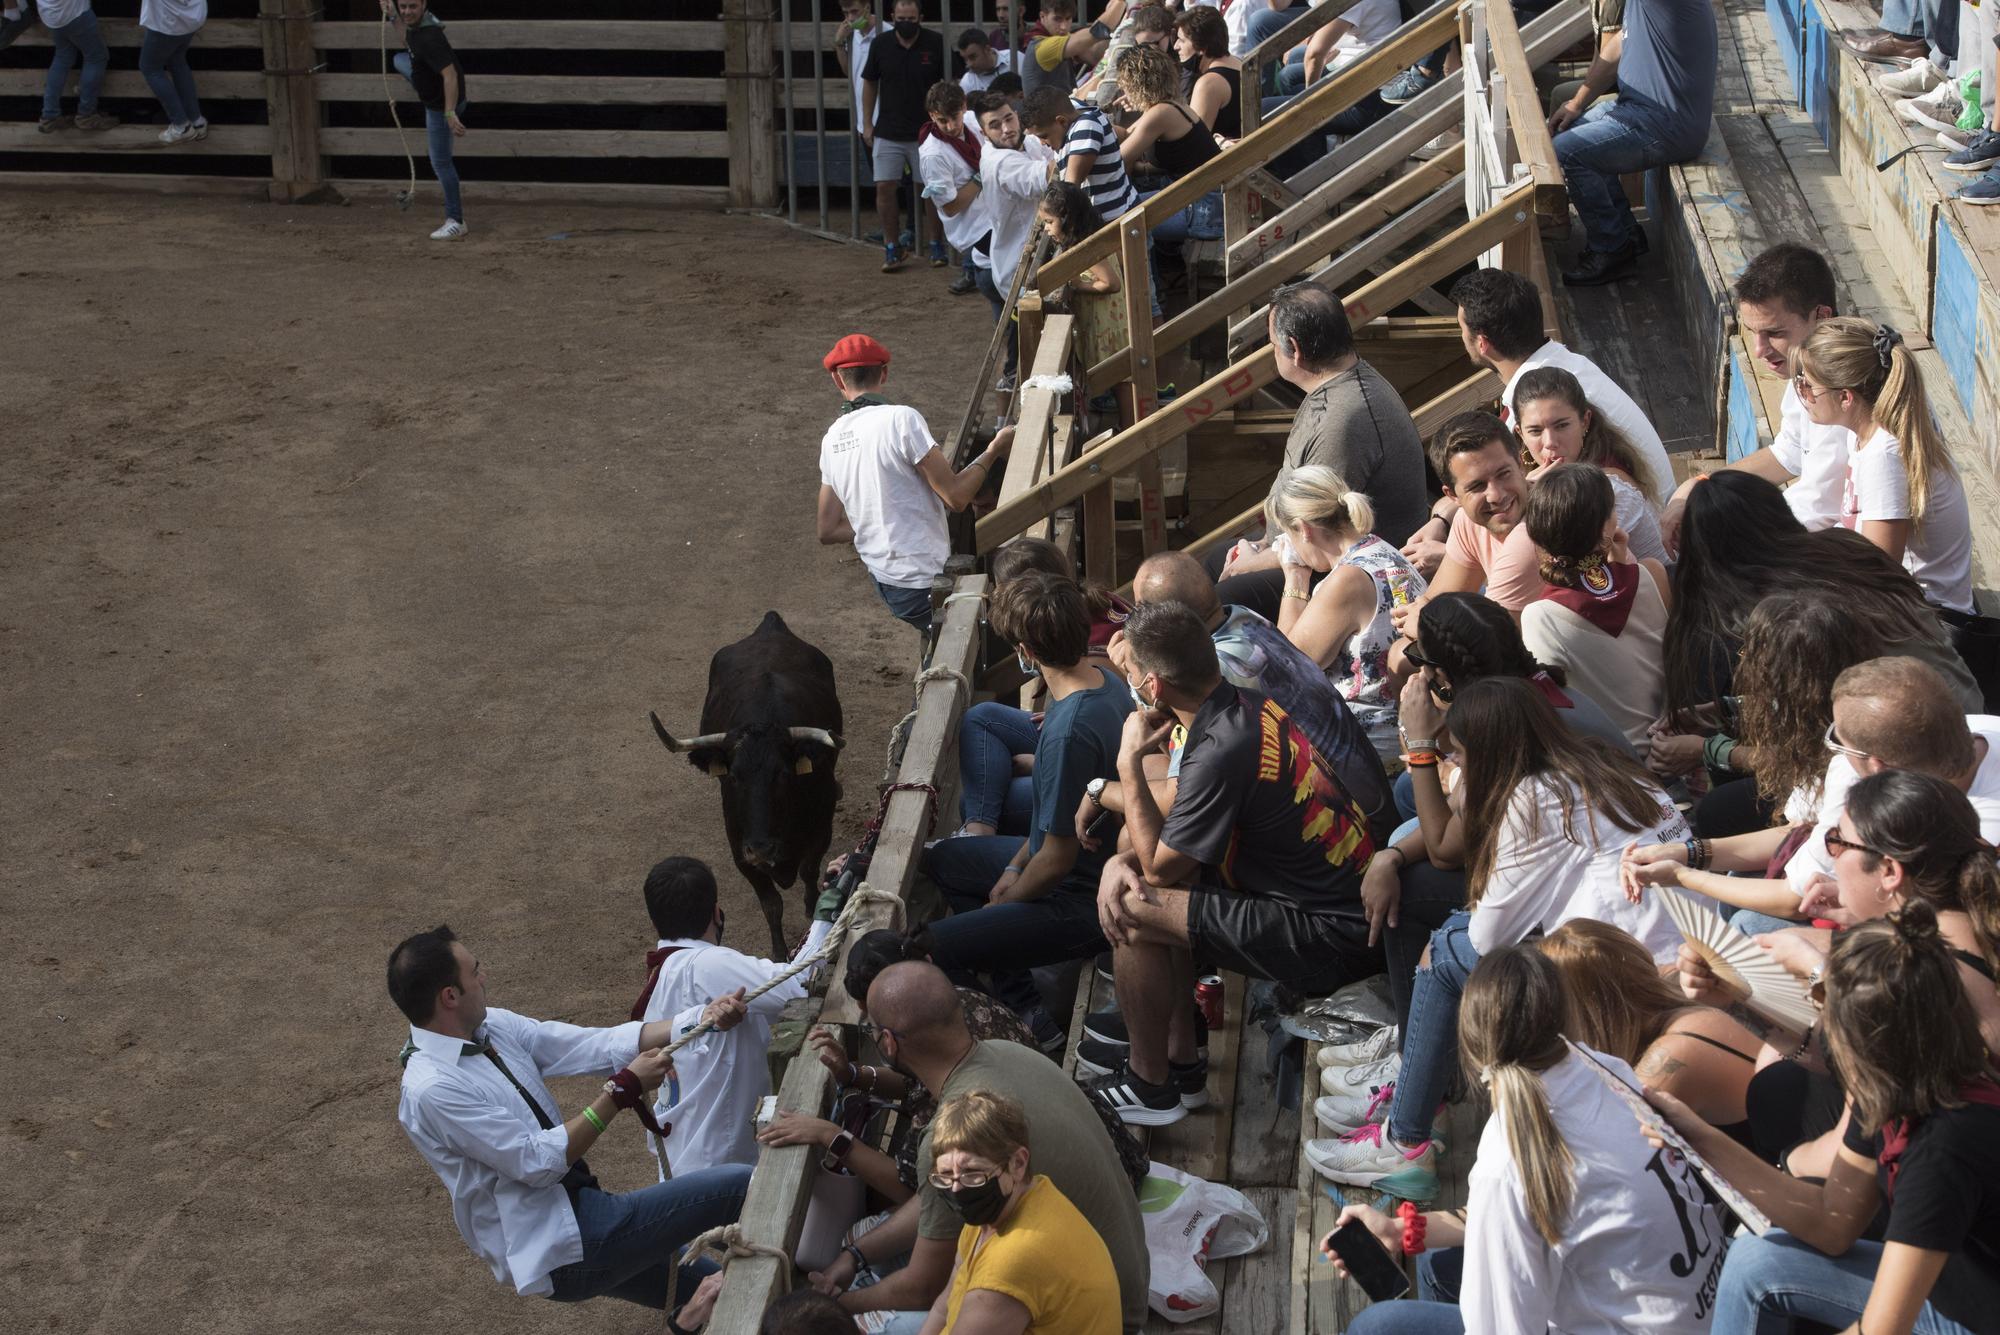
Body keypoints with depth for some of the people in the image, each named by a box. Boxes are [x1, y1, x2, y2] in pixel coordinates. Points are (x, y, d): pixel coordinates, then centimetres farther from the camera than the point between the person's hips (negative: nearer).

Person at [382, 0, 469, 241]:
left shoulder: (429, 38, -35)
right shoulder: (416, 24, -6)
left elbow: (450, 75, -41)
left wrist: (450, 113, -45)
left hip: (441, 103, -10)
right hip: (434, 99, 10)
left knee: (441, 161, -3)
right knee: (399, 60, 32)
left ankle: (456, 222, 3)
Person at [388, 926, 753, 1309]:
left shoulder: (492, 1026, 3)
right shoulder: (431, 1091, -21)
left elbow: (596, 1047, 1)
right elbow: (539, 1162, -21)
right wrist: (623, 1089, -20)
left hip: (579, 1212, 9)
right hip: (560, 1251, -9)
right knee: (740, 1185, -12)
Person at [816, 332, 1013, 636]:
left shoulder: (831, 439, 5)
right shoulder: (901, 419, -17)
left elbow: (828, 531, 11)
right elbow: (956, 497, -17)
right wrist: (994, 450, -3)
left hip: (882, 579, 7)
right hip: (923, 584, -7)